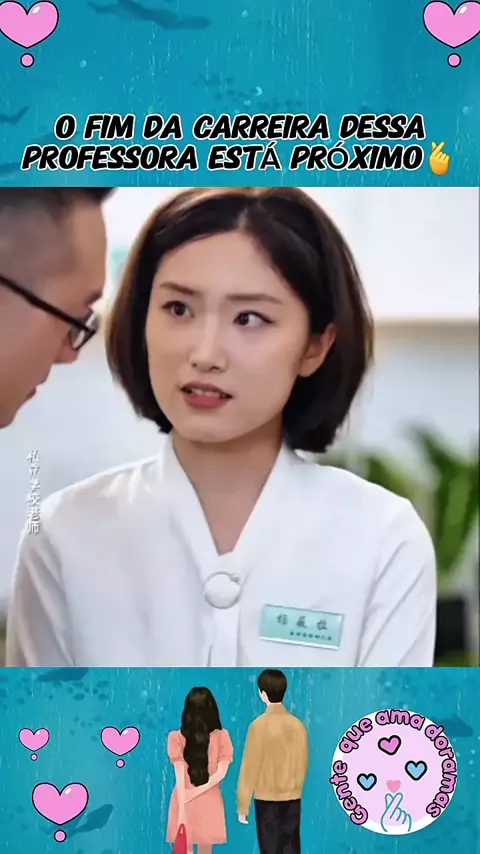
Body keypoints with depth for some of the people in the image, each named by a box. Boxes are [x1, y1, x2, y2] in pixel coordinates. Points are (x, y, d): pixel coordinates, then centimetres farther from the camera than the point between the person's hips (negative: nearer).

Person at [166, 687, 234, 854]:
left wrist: (182, 810, -10)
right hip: (210, 802, 1)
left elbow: (180, 777, -10)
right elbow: (221, 772, -11)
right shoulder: (221, 736, -4)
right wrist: (200, 790, -10)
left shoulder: (177, 738, -8)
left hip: (185, 802, -1)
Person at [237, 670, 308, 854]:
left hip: (266, 798, -4)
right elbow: (303, 764, 7)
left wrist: (243, 805, -3)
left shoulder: (260, 725, -14)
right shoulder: (298, 725, -1)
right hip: (292, 798, 4)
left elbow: (250, 767, -10)